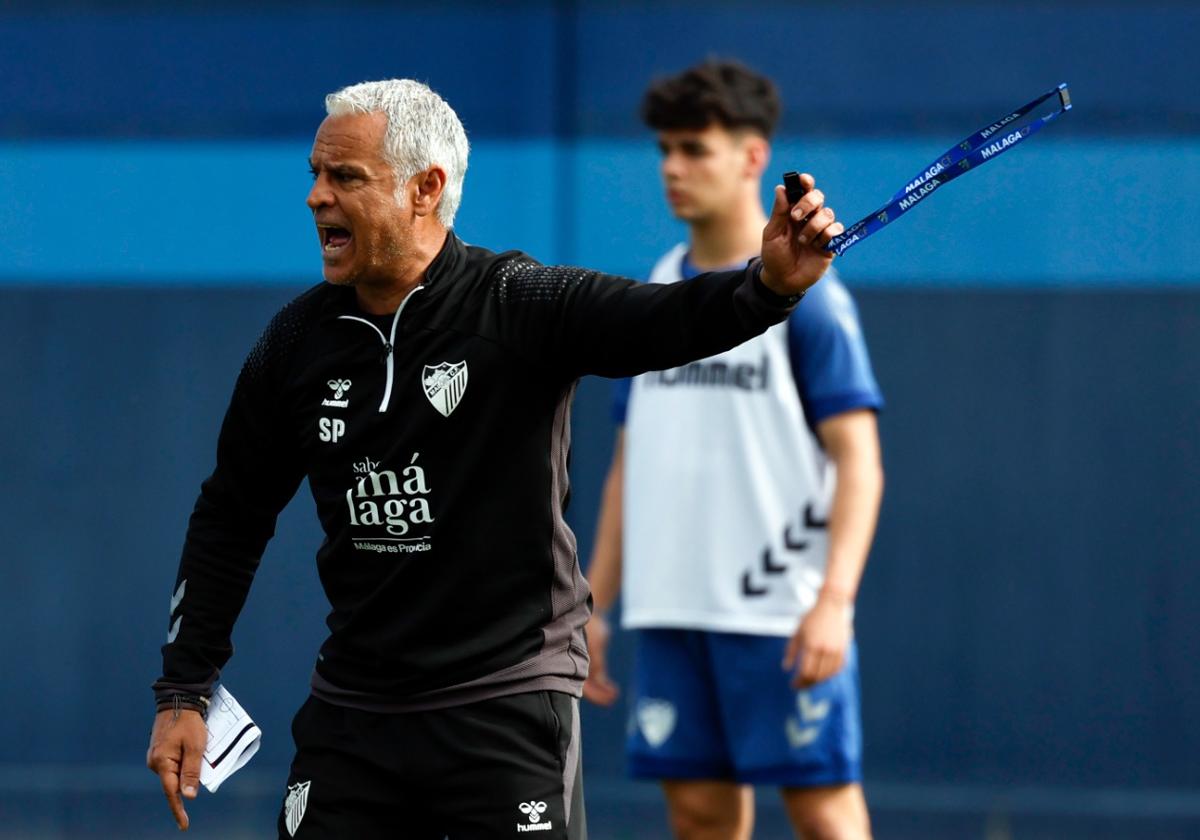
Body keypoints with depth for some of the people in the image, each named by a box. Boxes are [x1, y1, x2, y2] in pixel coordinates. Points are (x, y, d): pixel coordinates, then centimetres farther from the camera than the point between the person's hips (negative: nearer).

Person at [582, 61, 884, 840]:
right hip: (672, 613, 6)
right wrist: (593, 604, 13)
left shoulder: (805, 298, -5)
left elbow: (858, 461, -10)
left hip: (783, 619, -6)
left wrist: (834, 600, -20)